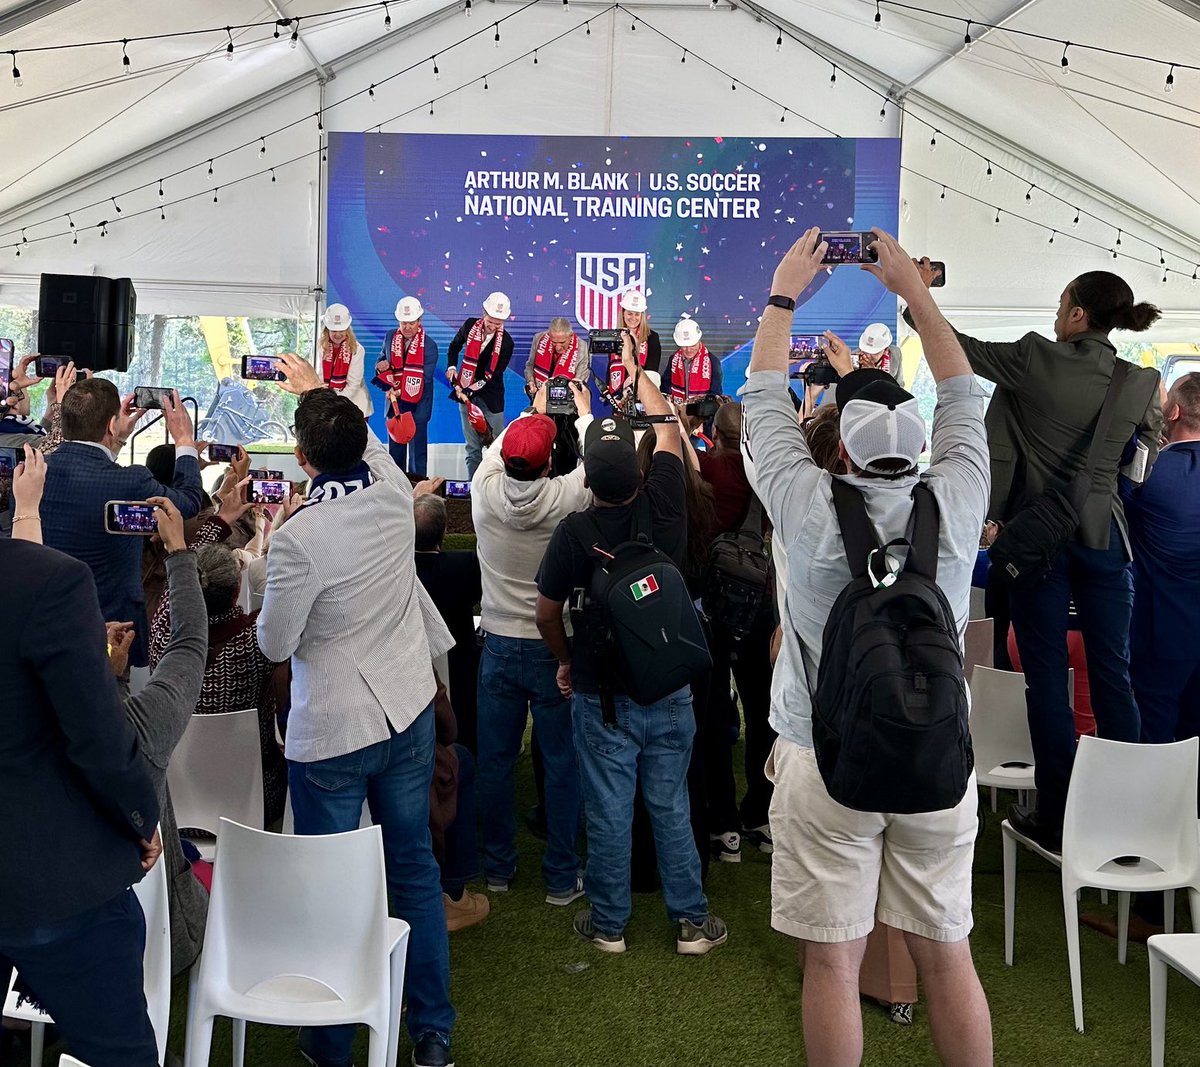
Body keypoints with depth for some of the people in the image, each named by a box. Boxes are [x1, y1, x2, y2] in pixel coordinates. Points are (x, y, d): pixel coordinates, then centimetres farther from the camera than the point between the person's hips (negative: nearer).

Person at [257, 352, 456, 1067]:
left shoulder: (298, 539, -22)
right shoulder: (394, 494, -7)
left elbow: (275, 645, -10)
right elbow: (369, 443, 17)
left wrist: (263, 575, 5)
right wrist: (317, 389, 28)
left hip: (332, 735, -5)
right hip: (409, 713, 5)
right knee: (415, 866, 16)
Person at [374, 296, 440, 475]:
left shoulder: (429, 345, -11)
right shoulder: (390, 337, 4)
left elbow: (425, 377, -14)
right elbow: (382, 360, 16)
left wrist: (401, 391, -21)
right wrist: (380, 366, -10)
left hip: (418, 405, -4)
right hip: (394, 402, 5)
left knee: (417, 447, 0)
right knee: (395, 447, 12)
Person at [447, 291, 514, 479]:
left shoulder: (506, 342, -10)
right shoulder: (470, 326, -1)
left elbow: (493, 374, -11)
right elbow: (454, 346, 19)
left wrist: (470, 391, -19)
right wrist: (452, 366, 2)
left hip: (491, 397, -2)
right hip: (466, 393, 2)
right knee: (472, 446, 6)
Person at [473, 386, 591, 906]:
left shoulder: (485, 491, -11)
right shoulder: (566, 497, -18)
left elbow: (497, 449, 12)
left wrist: (533, 411, 27)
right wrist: (583, 413, 20)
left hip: (499, 644, 3)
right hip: (554, 648, -2)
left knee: (495, 760, 14)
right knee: (562, 762, 8)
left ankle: (498, 866, 28)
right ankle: (561, 876, 17)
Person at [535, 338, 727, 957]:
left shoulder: (574, 532, -17)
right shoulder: (664, 505, -13)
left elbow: (547, 613, -5)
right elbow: (668, 428, 5)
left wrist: (566, 662, 13)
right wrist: (632, 366, 15)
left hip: (601, 696, -2)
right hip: (669, 691, 2)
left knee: (608, 813, 9)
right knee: (670, 806, 13)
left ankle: (609, 923, 24)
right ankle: (692, 920, 23)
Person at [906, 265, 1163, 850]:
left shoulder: (1035, 360, -11)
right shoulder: (1142, 382, 0)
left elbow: (958, 348, -3)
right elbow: (1146, 459, 12)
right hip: (1104, 534, 3)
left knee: (1047, 674, 3)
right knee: (1111, 671, 9)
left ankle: (1056, 817, 9)